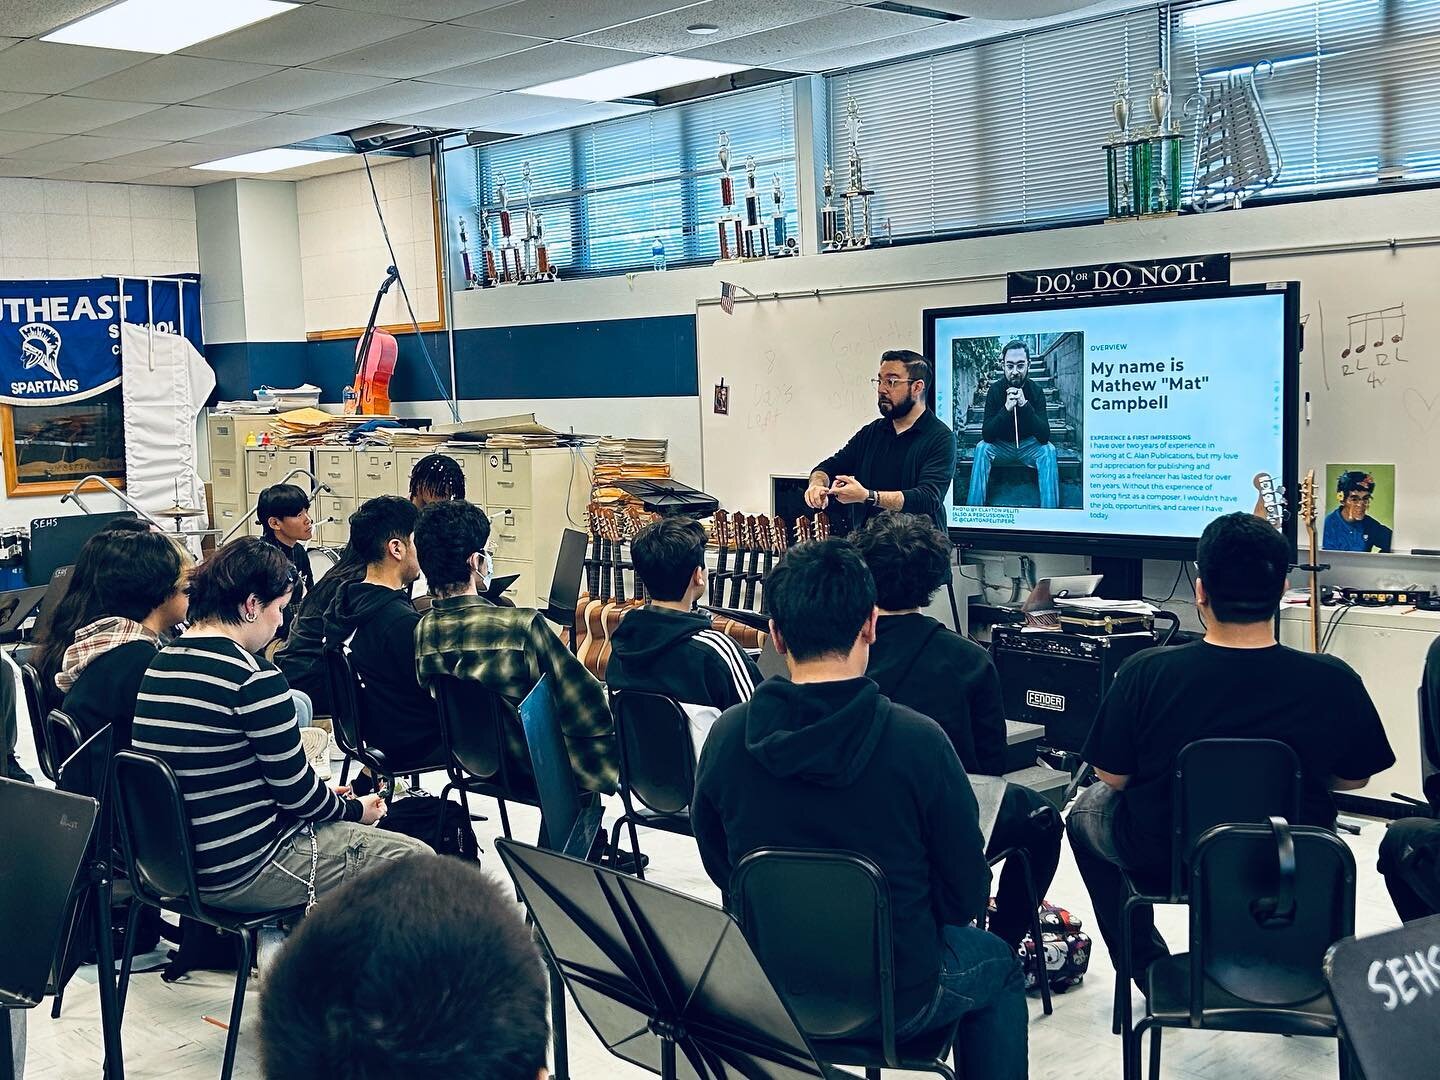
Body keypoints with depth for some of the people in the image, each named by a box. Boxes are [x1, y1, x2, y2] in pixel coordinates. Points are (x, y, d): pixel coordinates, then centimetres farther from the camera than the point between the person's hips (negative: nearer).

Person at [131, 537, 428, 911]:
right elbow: (297, 793, -15)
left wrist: (325, 797, 15)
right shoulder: (253, 676, -21)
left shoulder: (159, 663, 6)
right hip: (242, 874, -9)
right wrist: (356, 810, 6)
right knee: (415, 859, 0)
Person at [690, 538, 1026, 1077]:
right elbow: (967, 896, -12)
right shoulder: (919, 742, -23)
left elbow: (720, 869, 2)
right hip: (896, 1001, -3)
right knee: (998, 962, 29)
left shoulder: (727, 735, -14)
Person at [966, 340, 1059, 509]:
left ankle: (1049, 511, -27)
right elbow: (986, 435, -19)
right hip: (1001, 446, 1)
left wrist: (1025, 405, -35)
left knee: (1048, 450, -29)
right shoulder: (995, 389, -13)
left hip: (1029, 446, -1)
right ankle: (974, 508, -25)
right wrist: (1006, 408, -34)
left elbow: (1044, 436, -24)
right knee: (982, 448, -28)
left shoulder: (1036, 390, -14)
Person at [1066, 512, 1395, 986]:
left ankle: (1149, 969, 34)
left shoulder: (1145, 672, -24)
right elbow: (1354, 778, -3)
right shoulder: (1333, 681, -21)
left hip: (1161, 863, -2)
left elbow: (1113, 777, -10)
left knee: (1088, 809, 31)